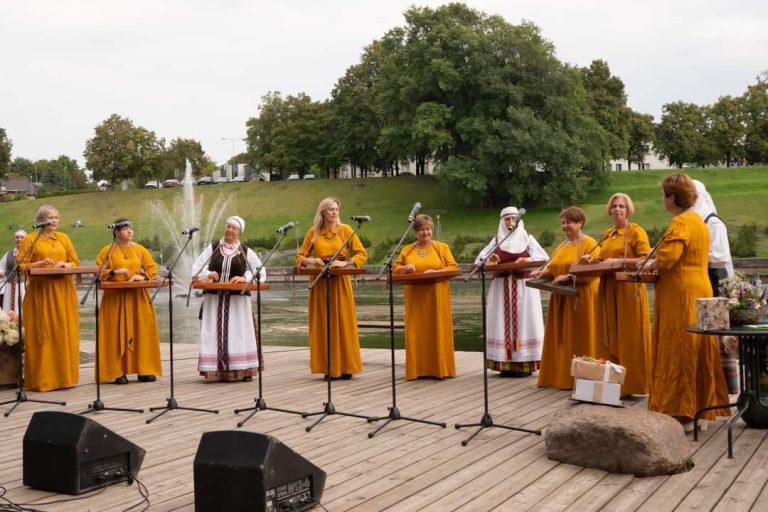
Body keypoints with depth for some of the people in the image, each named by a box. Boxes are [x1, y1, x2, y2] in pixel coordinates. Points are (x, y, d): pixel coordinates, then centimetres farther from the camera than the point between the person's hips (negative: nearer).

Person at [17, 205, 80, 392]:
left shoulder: (63, 238, 13)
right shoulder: (30, 239, 1)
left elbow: (76, 261, 13)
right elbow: (21, 266, -3)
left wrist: (66, 264, -7)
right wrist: (40, 263, -17)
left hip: (63, 291, 4)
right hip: (40, 291, -4)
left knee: (64, 333, 4)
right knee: (43, 335, -4)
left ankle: (64, 375, 11)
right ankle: (43, 379, 1)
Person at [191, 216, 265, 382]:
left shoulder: (246, 251, 6)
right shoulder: (213, 248, 9)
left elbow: (261, 273, 2)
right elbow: (196, 269, 5)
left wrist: (245, 278, -14)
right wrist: (208, 274, -15)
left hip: (238, 299, -1)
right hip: (214, 298, 1)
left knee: (240, 333, -2)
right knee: (215, 334, -1)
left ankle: (244, 371, 3)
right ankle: (217, 371, 3)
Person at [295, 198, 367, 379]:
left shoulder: (345, 230, 4)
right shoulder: (313, 232, 7)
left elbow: (362, 254, 0)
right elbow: (299, 257, 9)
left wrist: (345, 263, -16)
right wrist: (310, 260, -12)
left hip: (340, 282, -1)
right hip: (320, 283, 1)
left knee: (343, 322, -2)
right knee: (323, 324, 0)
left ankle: (345, 367, 5)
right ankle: (329, 368, 5)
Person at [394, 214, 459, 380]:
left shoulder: (442, 247, 6)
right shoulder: (407, 250, 11)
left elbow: (453, 267, -1)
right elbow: (395, 269, 10)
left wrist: (436, 272, -17)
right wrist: (405, 268, -12)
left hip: (437, 298, -1)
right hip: (416, 298, 2)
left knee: (438, 330, -1)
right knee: (417, 332, 0)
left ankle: (439, 368, 6)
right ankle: (418, 369, 5)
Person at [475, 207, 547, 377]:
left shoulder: (528, 239, 8)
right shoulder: (496, 241, 11)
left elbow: (544, 259, -1)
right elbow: (480, 261, 4)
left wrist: (527, 260, -19)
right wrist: (490, 261, -18)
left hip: (524, 287, -1)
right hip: (502, 287, 1)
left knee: (524, 322, -5)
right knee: (503, 323, -3)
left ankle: (524, 364, -3)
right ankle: (505, 364, -1)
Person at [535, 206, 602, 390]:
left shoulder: (589, 244, -6)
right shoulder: (561, 247, 18)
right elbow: (552, 267, 14)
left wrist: (568, 277, -24)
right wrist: (543, 272, -7)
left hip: (581, 298, -7)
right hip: (561, 299, 7)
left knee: (580, 338, -5)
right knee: (561, 338, 7)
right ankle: (561, 376, 11)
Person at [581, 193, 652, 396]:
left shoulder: (636, 232, -3)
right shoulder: (607, 234, 17)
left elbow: (645, 260, -11)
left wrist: (620, 261, -18)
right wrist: (593, 259, 4)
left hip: (629, 290, -7)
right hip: (608, 289, 7)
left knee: (629, 338, -5)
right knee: (610, 337, 6)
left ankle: (631, 384, -1)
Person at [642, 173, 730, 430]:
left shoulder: (681, 222, -16)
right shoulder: (697, 220, 16)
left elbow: (667, 257, -27)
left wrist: (651, 264, -7)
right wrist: (658, 261, 7)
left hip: (680, 295, -10)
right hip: (697, 291, 10)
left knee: (678, 352, -4)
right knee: (694, 352, 13)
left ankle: (681, 414, 0)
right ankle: (696, 408, 20)